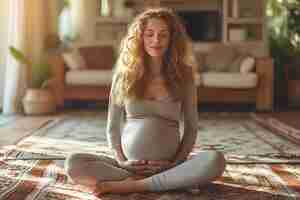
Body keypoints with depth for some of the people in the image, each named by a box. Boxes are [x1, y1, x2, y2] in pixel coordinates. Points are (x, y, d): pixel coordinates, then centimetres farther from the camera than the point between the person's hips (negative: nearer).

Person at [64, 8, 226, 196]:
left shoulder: (183, 75, 3)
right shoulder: (125, 74, 4)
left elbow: (190, 127, 6)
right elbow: (113, 126, 9)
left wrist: (177, 162, -7)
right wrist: (121, 160, -6)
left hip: (168, 166, 0)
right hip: (130, 165, 1)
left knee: (215, 160, -29)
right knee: (74, 163, -23)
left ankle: (130, 185, -26)